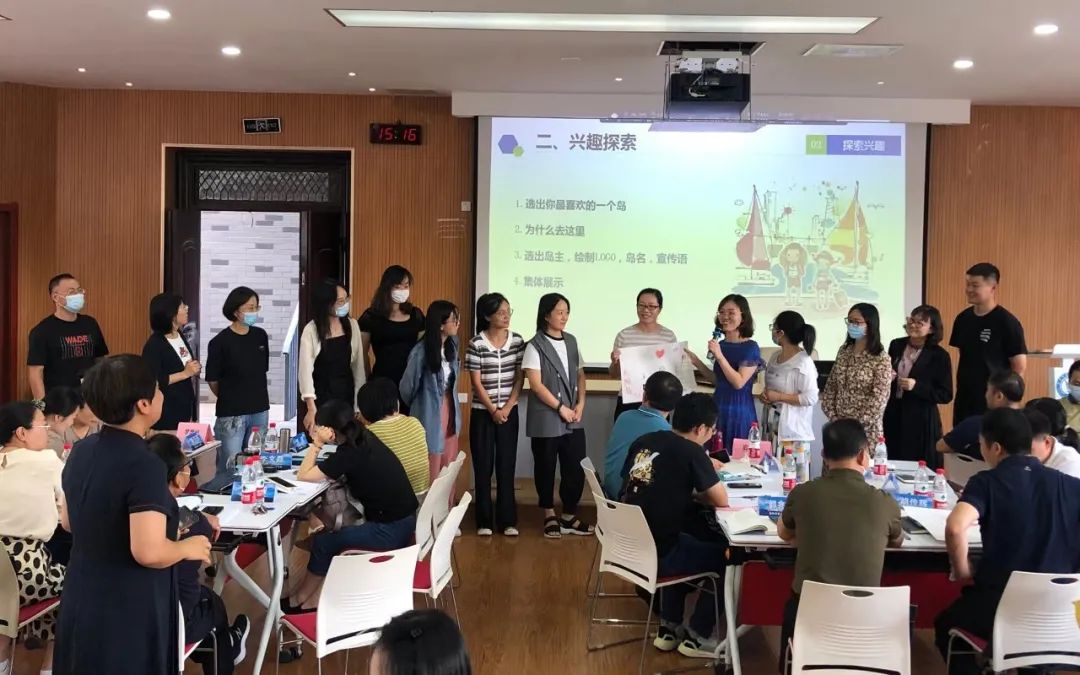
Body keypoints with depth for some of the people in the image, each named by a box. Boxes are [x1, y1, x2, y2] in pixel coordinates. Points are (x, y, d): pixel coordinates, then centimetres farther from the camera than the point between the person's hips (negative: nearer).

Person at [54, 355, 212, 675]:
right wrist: (189, 547, -12)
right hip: (127, 614, -8)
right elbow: (149, 552, -30)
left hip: (81, 604, 8)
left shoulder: (82, 452, 1)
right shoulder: (144, 465, -24)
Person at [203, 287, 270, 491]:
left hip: (260, 412, 5)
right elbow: (213, 381, -3)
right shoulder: (220, 342, -10)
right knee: (229, 471, -3)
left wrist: (254, 395, 13)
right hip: (231, 415, -5)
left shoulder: (260, 336, 4)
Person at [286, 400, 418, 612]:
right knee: (334, 535, 14)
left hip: (391, 531, -8)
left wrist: (316, 444, -6)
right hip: (403, 519, 8)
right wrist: (319, 444, 7)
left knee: (323, 542, 6)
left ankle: (298, 601, 26)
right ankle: (313, 599, 17)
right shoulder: (363, 438, 4)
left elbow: (303, 476, -12)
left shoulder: (348, 454, -20)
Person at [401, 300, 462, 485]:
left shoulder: (452, 345, 0)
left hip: (449, 411, 6)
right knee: (432, 474, 3)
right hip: (430, 416, -6)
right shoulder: (421, 352, -21)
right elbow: (407, 387, -9)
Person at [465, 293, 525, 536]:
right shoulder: (476, 344, -8)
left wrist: (506, 409, -8)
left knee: (506, 466, 5)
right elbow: (476, 382, -7)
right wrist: (493, 410, -10)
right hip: (482, 412, -2)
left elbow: (519, 378, 1)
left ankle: (507, 520, 11)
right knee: (483, 466, 2)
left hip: (509, 412, 2)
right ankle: (484, 521, 11)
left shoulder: (517, 341, 1)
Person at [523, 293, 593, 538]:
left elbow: (580, 375, 13)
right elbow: (535, 384, -13)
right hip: (546, 419, -5)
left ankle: (569, 517, 14)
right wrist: (561, 408, -13)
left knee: (576, 468, 3)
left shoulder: (571, 341, 10)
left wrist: (580, 405, -1)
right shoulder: (535, 345, -8)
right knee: (546, 468, 6)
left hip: (573, 419, 5)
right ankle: (550, 516, 19)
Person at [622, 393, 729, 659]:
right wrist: (703, 481, 11)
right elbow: (721, 500, -8)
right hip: (655, 554, -7)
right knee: (723, 556, 13)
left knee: (690, 543, 33)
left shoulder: (644, 441, 6)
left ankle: (668, 629, 34)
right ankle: (696, 637, 20)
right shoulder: (692, 451, -14)